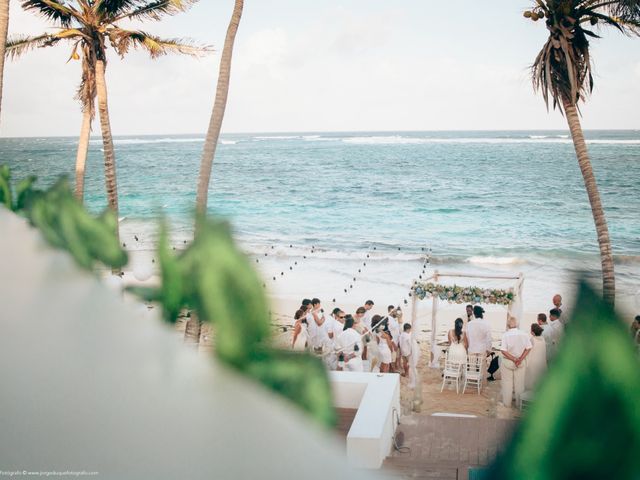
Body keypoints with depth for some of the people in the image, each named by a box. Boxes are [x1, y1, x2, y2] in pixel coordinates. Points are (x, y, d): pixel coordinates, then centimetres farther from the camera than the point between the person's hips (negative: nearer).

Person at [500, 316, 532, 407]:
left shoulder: (505, 335, -15)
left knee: (507, 383, 11)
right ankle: (519, 403, 24)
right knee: (519, 383, 15)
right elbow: (528, 348, -5)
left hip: (507, 362, -2)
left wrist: (514, 359, -13)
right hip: (521, 362, 2)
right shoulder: (524, 334, -7)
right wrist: (520, 359, -6)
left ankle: (507, 403, 19)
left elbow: (503, 350, -18)